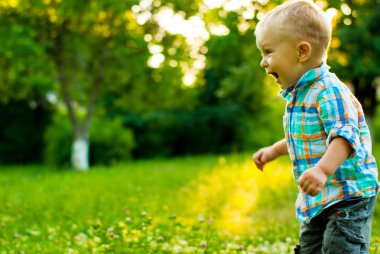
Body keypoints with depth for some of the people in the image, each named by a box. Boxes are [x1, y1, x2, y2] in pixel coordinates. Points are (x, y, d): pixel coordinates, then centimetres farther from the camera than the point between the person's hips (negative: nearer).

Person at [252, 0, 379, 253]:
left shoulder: (329, 92, -20)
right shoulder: (298, 94, 11)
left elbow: (345, 135, -33)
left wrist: (323, 169, -47)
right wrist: (275, 150, 31)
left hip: (348, 196, -10)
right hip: (317, 200, 10)